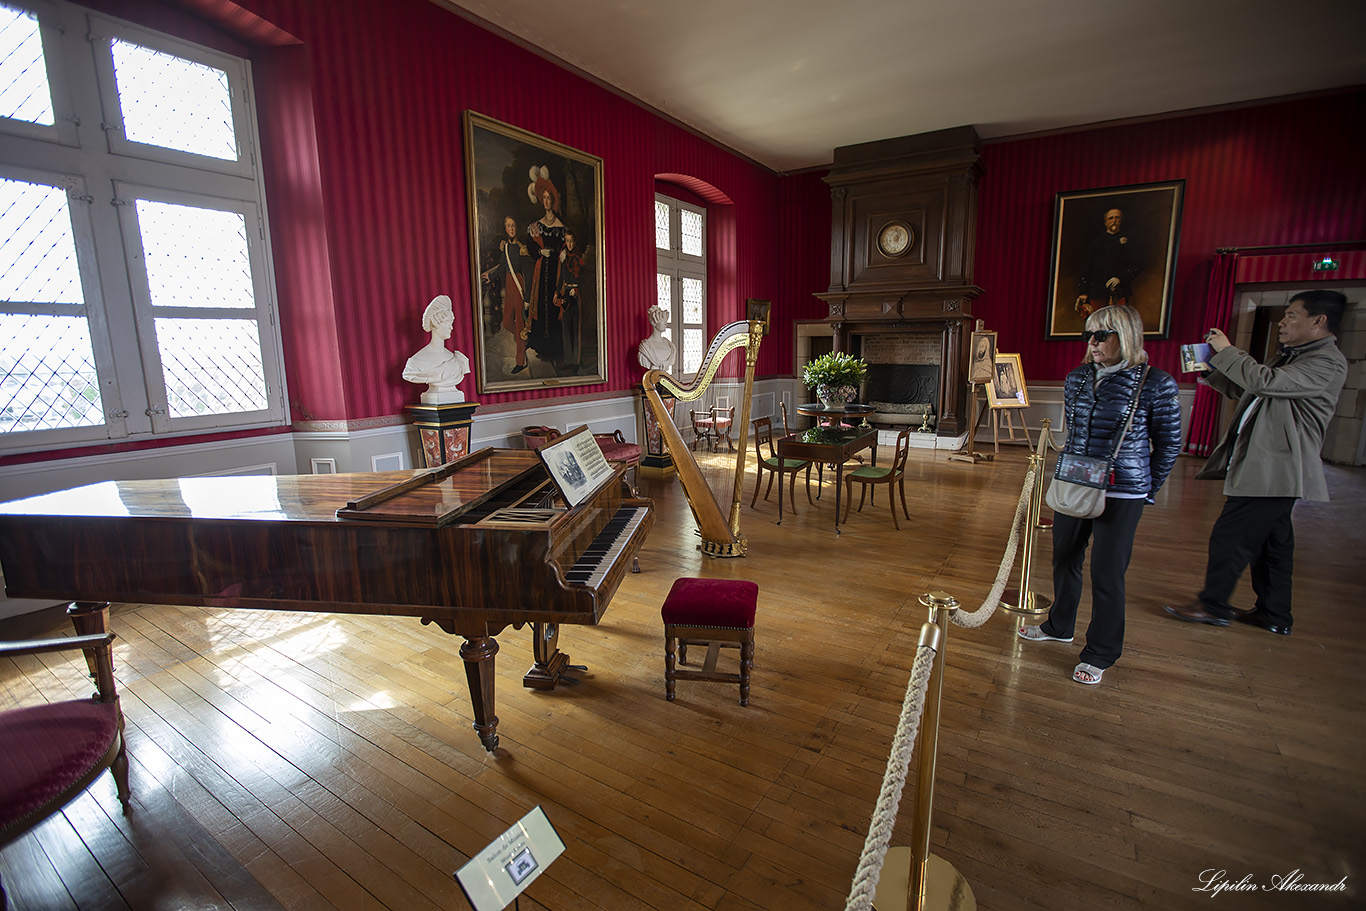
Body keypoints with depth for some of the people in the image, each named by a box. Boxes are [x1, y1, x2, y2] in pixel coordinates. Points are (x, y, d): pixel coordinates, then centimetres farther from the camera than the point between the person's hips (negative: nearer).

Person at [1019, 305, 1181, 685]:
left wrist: (1148, 489, 1)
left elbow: (1169, 443, -2)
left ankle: (1100, 655, 19)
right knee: (1065, 558, 18)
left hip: (1121, 495, -5)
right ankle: (1060, 626, 39)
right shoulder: (1077, 379, 4)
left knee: (1107, 574, 2)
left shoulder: (1156, 385, -10)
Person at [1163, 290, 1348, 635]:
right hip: (1264, 469, 10)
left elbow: (1267, 382, -27)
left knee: (1229, 536, -6)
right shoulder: (1293, 357, 19)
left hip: (1273, 472, -10)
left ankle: (1213, 605, 6)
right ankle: (1274, 615, 27)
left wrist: (1227, 351, -16)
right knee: (1270, 541, 16)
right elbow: (1247, 391, 26)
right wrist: (1212, 371, 15)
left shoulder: (1328, 362, -13)